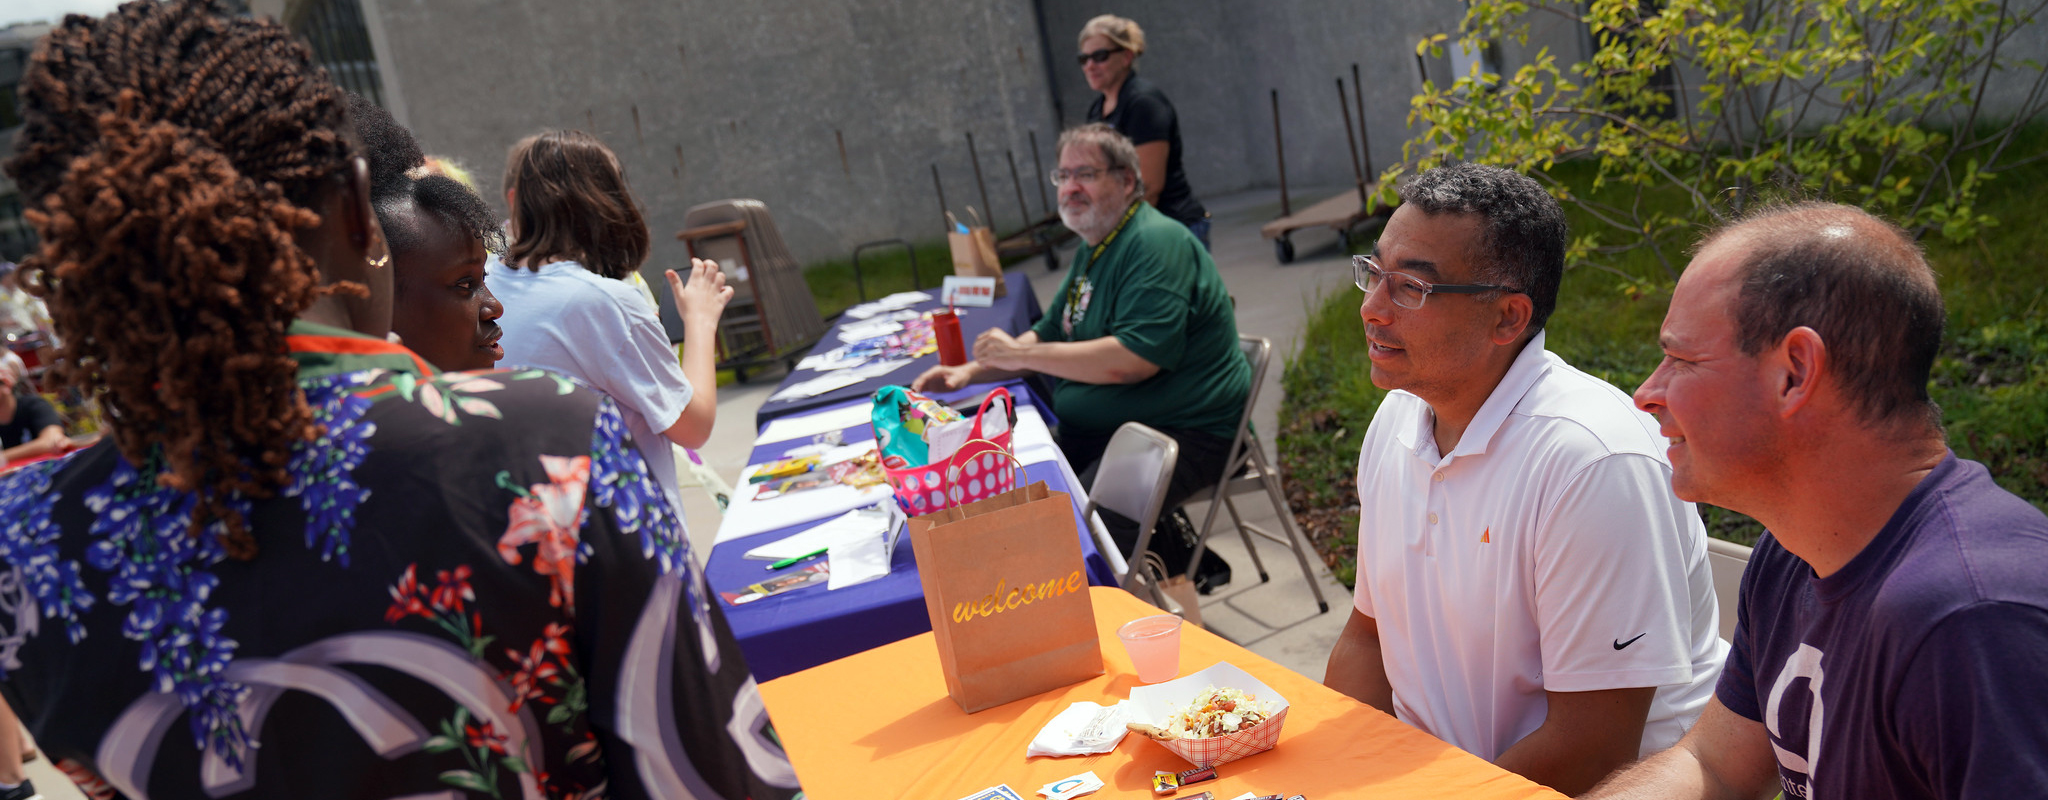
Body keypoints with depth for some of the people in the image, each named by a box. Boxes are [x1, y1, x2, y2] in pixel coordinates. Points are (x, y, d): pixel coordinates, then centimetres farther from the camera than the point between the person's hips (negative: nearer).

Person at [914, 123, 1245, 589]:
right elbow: (1049, 336, 25)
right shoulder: (1095, 250, 16)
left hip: (1185, 433, -11)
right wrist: (969, 372, 10)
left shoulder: (1155, 243, -16)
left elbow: (1132, 360, -27)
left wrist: (1021, 354, -19)